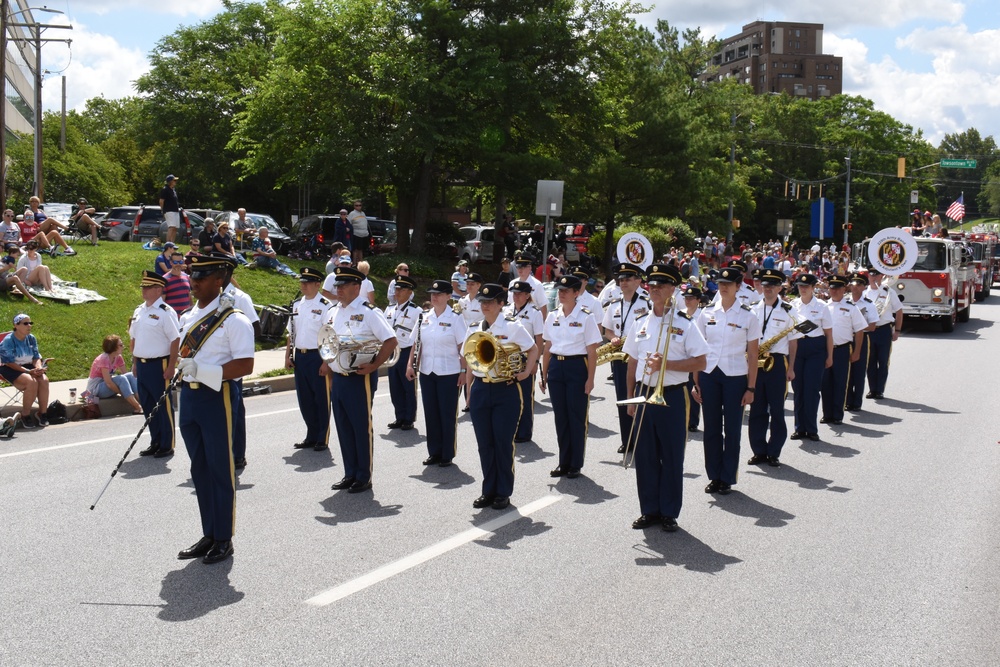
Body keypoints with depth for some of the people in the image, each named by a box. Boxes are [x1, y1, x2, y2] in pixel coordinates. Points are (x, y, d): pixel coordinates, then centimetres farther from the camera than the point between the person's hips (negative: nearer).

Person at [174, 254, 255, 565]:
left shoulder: (233, 320, -11)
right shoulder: (187, 319, 12)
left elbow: (245, 365, -18)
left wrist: (203, 370, -24)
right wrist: (183, 368, 4)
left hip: (217, 398, -8)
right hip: (189, 396, 8)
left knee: (221, 470, 1)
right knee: (200, 469, 14)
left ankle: (224, 540, 12)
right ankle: (209, 535, 26)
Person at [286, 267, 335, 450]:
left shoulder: (325, 306, -10)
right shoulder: (296, 305, 11)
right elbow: (291, 333, 17)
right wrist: (288, 356, 10)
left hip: (318, 356, -6)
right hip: (300, 356, 7)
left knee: (321, 399, 3)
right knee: (305, 399, 12)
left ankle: (323, 439, 14)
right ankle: (311, 437, 24)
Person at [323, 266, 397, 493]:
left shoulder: (368, 312, -11)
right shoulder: (333, 313, 12)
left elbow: (390, 341, -14)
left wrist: (374, 366, -19)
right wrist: (327, 363, 8)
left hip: (360, 378, -7)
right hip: (337, 378, 7)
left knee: (362, 428, 1)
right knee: (344, 428, 12)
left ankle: (364, 477, 10)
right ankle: (350, 474, 23)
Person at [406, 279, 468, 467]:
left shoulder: (455, 318, -6)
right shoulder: (424, 317, 6)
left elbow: (463, 347, -7)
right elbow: (417, 343, 10)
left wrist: (464, 371, -11)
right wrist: (411, 364, 2)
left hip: (448, 373, -4)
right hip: (426, 372, 4)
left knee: (447, 414, 3)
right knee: (431, 413, 9)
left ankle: (447, 455, 12)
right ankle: (434, 452, 19)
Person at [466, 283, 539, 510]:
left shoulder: (512, 326, -4)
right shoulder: (473, 329, 9)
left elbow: (533, 349, 4)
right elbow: (470, 362, 15)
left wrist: (526, 372, -10)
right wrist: (469, 392, 12)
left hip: (506, 391, -4)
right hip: (480, 390, 4)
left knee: (503, 442, 0)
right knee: (484, 443, 7)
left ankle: (503, 493, 11)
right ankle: (489, 490, 18)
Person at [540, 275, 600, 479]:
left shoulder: (585, 317, -6)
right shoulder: (552, 317, 8)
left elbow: (592, 351, -6)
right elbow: (547, 348, 12)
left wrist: (590, 378, -10)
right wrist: (544, 374, 10)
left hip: (577, 367, -4)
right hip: (555, 367, 4)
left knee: (576, 417, 2)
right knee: (560, 416, 9)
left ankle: (575, 464, 12)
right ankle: (564, 462, 18)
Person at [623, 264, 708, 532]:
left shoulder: (684, 323, -4)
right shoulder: (640, 323, 9)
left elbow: (700, 362, -8)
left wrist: (665, 364, -18)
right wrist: (630, 397, 10)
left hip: (672, 396, -4)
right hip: (644, 395, 4)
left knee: (672, 457, 3)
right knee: (645, 456, 7)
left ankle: (669, 513, 13)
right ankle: (649, 510, 18)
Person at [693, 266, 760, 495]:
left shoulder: (747, 316, -2)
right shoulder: (706, 313, 4)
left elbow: (752, 355, -1)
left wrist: (751, 388, -4)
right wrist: (696, 382, 2)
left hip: (735, 377, -2)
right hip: (709, 375, 2)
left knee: (732, 429, 5)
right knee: (711, 428, 7)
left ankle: (727, 478, 15)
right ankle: (714, 476, 18)